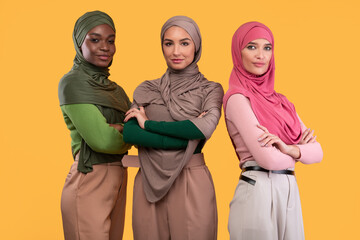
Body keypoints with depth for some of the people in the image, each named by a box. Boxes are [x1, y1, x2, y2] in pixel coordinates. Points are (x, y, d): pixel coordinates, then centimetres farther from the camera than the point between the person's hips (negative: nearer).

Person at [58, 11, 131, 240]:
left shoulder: (114, 89, 15)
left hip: (118, 181, 7)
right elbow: (101, 140, -18)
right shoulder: (72, 83, -9)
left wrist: (119, 128, -14)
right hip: (90, 182, -7)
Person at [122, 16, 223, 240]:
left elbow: (206, 127, -17)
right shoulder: (146, 90, 7)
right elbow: (128, 133, -8)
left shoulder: (210, 89, 2)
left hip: (191, 183, -2)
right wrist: (184, 139, -17)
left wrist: (148, 123, -10)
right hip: (149, 183, 2)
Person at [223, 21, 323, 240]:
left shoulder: (280, 101, 13)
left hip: (290, 191, 7)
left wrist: (289, 149, -14)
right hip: (257, 192, -7)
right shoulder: (238, 98, -9)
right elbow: (268, 158, -18)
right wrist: (301, 149, 0)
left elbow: (317, 151, 6)